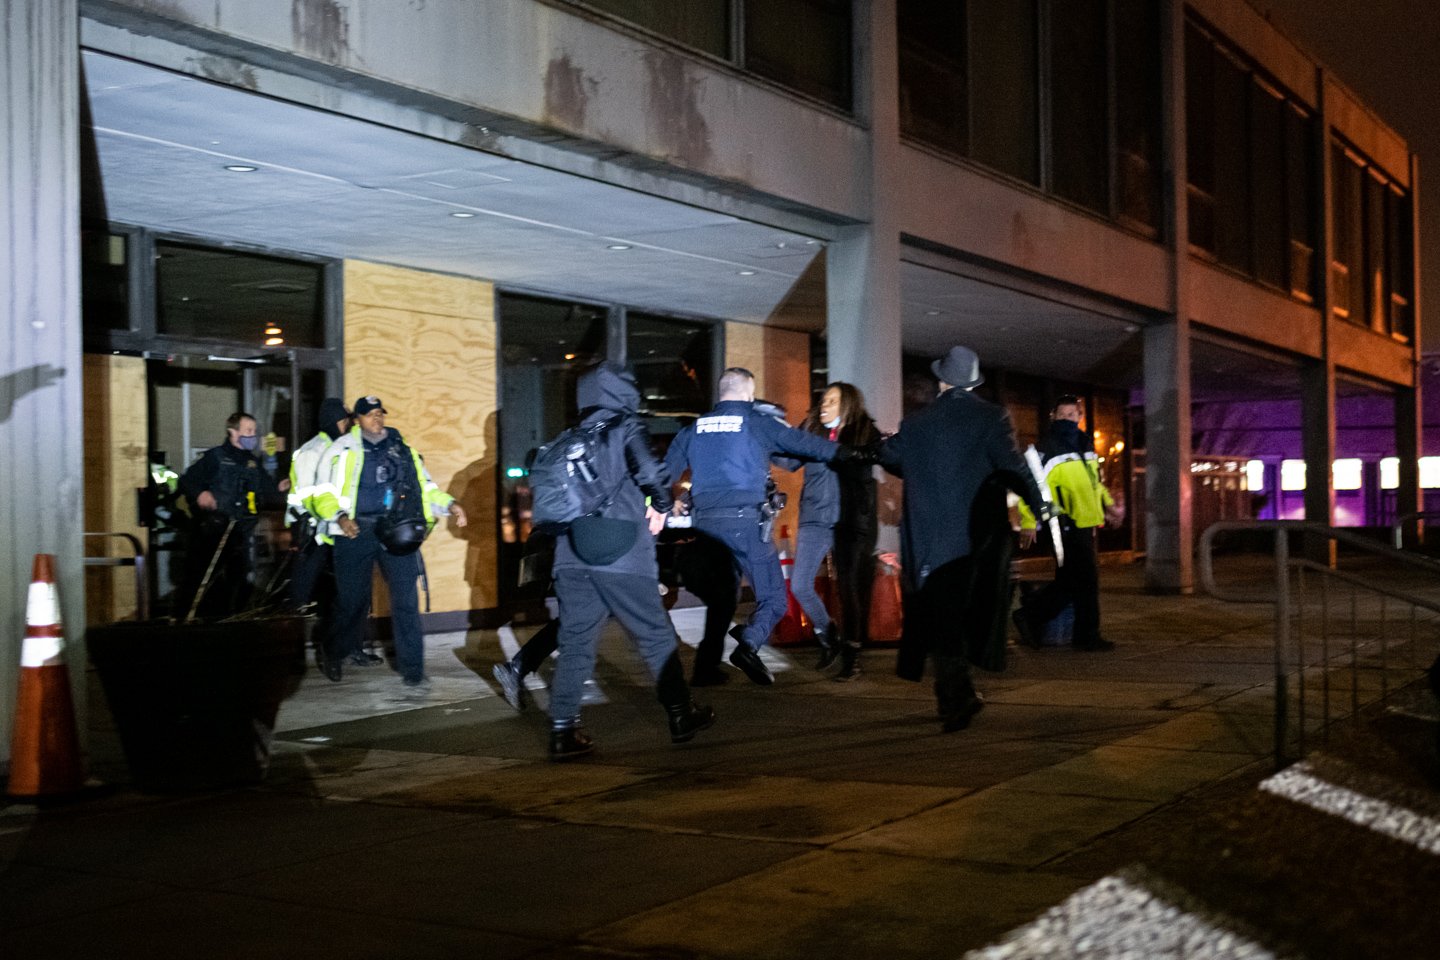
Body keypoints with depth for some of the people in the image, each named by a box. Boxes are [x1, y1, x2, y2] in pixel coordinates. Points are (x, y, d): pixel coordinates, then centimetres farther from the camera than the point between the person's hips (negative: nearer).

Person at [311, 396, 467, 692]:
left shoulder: (403, 450, 14)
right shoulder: (343, 449, 5)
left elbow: (426, 488, 15)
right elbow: (324, 493, 4)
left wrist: (449, 505, -2)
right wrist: (340, 516, -14)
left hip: (397, 531, 2)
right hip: (356, 531, -2)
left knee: (406, 600, -7)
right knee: (351, 600, 6)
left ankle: (412, 672, -4)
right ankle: (334, 654, 33)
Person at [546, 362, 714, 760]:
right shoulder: (627, 427, -2)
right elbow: (649, 470, -18)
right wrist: (660, 506, -1)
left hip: (573, 558, 5)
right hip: (621, 556, -5)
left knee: (575, 642, 6)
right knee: (656, 637, 9)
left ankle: (562, 730, 0)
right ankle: (681, 716, 19)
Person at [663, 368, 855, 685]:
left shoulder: (695, 428, 13)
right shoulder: (757, 423, 2)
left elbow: (667, 471, 12)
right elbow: (804, 443, 4)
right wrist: (846, 452, 13)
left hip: (706, 522, 5)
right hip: (744, 521, -5)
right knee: (773, 596, -1)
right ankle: (749, 644, -27)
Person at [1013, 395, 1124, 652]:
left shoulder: (1085, 445, 16)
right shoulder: (1045, 449, -10)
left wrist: (1108, 504, 19)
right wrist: (1029, 521, -19)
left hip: (1085, 524, 8)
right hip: (1066, 525, -8)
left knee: (1070, 581, 10)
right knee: (1086, 579, -5)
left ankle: (1031, 615, 18)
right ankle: (1087, 635, 6)